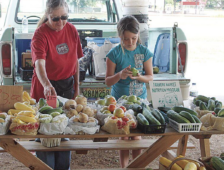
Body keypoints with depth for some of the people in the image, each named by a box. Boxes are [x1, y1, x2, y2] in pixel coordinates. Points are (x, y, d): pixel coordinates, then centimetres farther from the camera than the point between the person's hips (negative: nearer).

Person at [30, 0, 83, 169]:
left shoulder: (72, 30, 0)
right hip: (45, 87, -5)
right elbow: (39, 63, -31)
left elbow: (75, 60, 8)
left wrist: (76, 86, 7)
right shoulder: (41, 34, -17)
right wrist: (46, 85, -48)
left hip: (67, 85, 5)